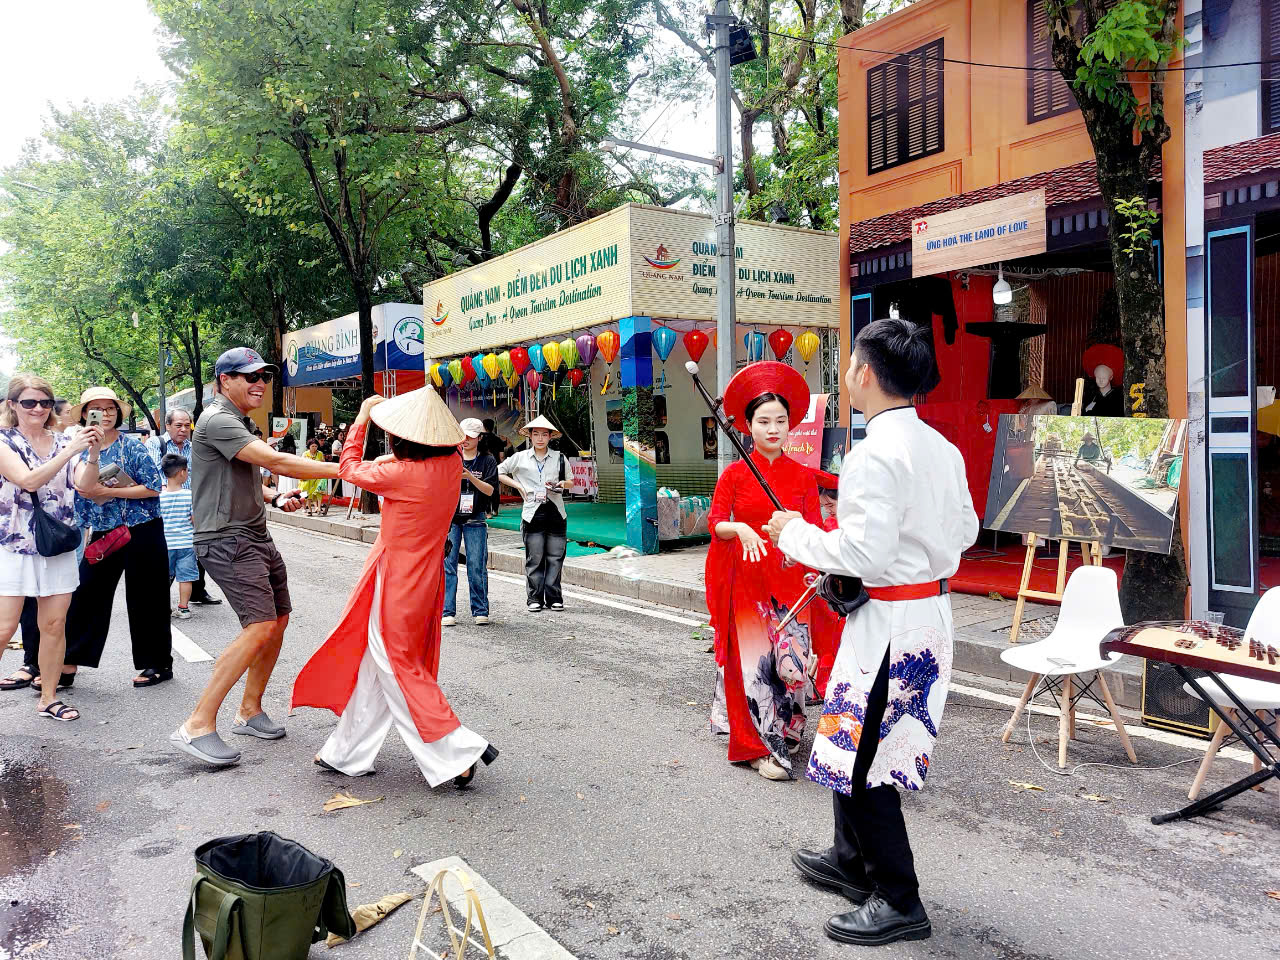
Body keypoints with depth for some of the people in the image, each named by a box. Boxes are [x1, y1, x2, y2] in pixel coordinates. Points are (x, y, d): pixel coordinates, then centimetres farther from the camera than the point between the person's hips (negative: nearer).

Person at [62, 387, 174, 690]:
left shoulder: (132, 445, -5)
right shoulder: (82, 449, 7)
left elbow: (154, 488, -12)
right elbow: (85, 487, -11)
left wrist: (107, 491, -14)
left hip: (142, 532, -4)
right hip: (102, 534, 4)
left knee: (145, 598, 3)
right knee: (86, 595, 4)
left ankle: (159, 663, 16)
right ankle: (69, 663, 16)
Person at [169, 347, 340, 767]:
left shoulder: (241, 424, 20)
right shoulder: (217, 420, -14)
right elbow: (275, 461, -25)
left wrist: (277, 498, 8)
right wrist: (340, 470, -27)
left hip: (255, 536, 11)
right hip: (226, 539, -11)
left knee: (279, 620, 12)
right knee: (260, 627, -19)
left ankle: (250, 711, 25)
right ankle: (197, 726, -13)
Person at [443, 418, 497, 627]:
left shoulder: (487, 461, 7)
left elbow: (489, 490, -3)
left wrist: (470, 477, -17)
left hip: (475, 520, -1)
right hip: (450, 517, 2)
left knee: (477, 566, -2)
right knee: (447, 564, -2)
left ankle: (480, 611, 7)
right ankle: (448, 612, 4)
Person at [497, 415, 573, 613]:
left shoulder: (559, 458, 11)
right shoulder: (520, 458, 7)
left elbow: (571, 481, 20)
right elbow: (499, 473, 15)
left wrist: (562, 484, -2)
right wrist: (518, 485, 5)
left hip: (556, 513, 1)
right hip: (532, 513, -1)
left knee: (555, 558, 1)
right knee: (534, 559, -1)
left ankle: (554, 598, 9)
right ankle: (534, 598, 8)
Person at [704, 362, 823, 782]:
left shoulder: (803, 476, 6)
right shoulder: (735, 473, 1)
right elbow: (715, 523, -3)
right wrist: (741, 529, -23)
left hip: (789, 577, 2)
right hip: (746, 577, -2)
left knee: (791, 659, 0)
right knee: (755, 660, -2)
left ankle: (786, 731, 25)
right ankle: (764, 746, 11)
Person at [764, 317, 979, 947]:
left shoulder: (874, 453, -21)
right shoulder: (943, 447, 7)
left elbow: (866, 554, -26)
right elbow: (965, 529, 17)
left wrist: (797, 533, -12)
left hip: (890, 622, -10)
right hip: (933, 610, 10)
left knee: (858, 755, 3)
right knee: (853, 741, 22)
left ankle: (899, 901, 16)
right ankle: (852, 861, 39)